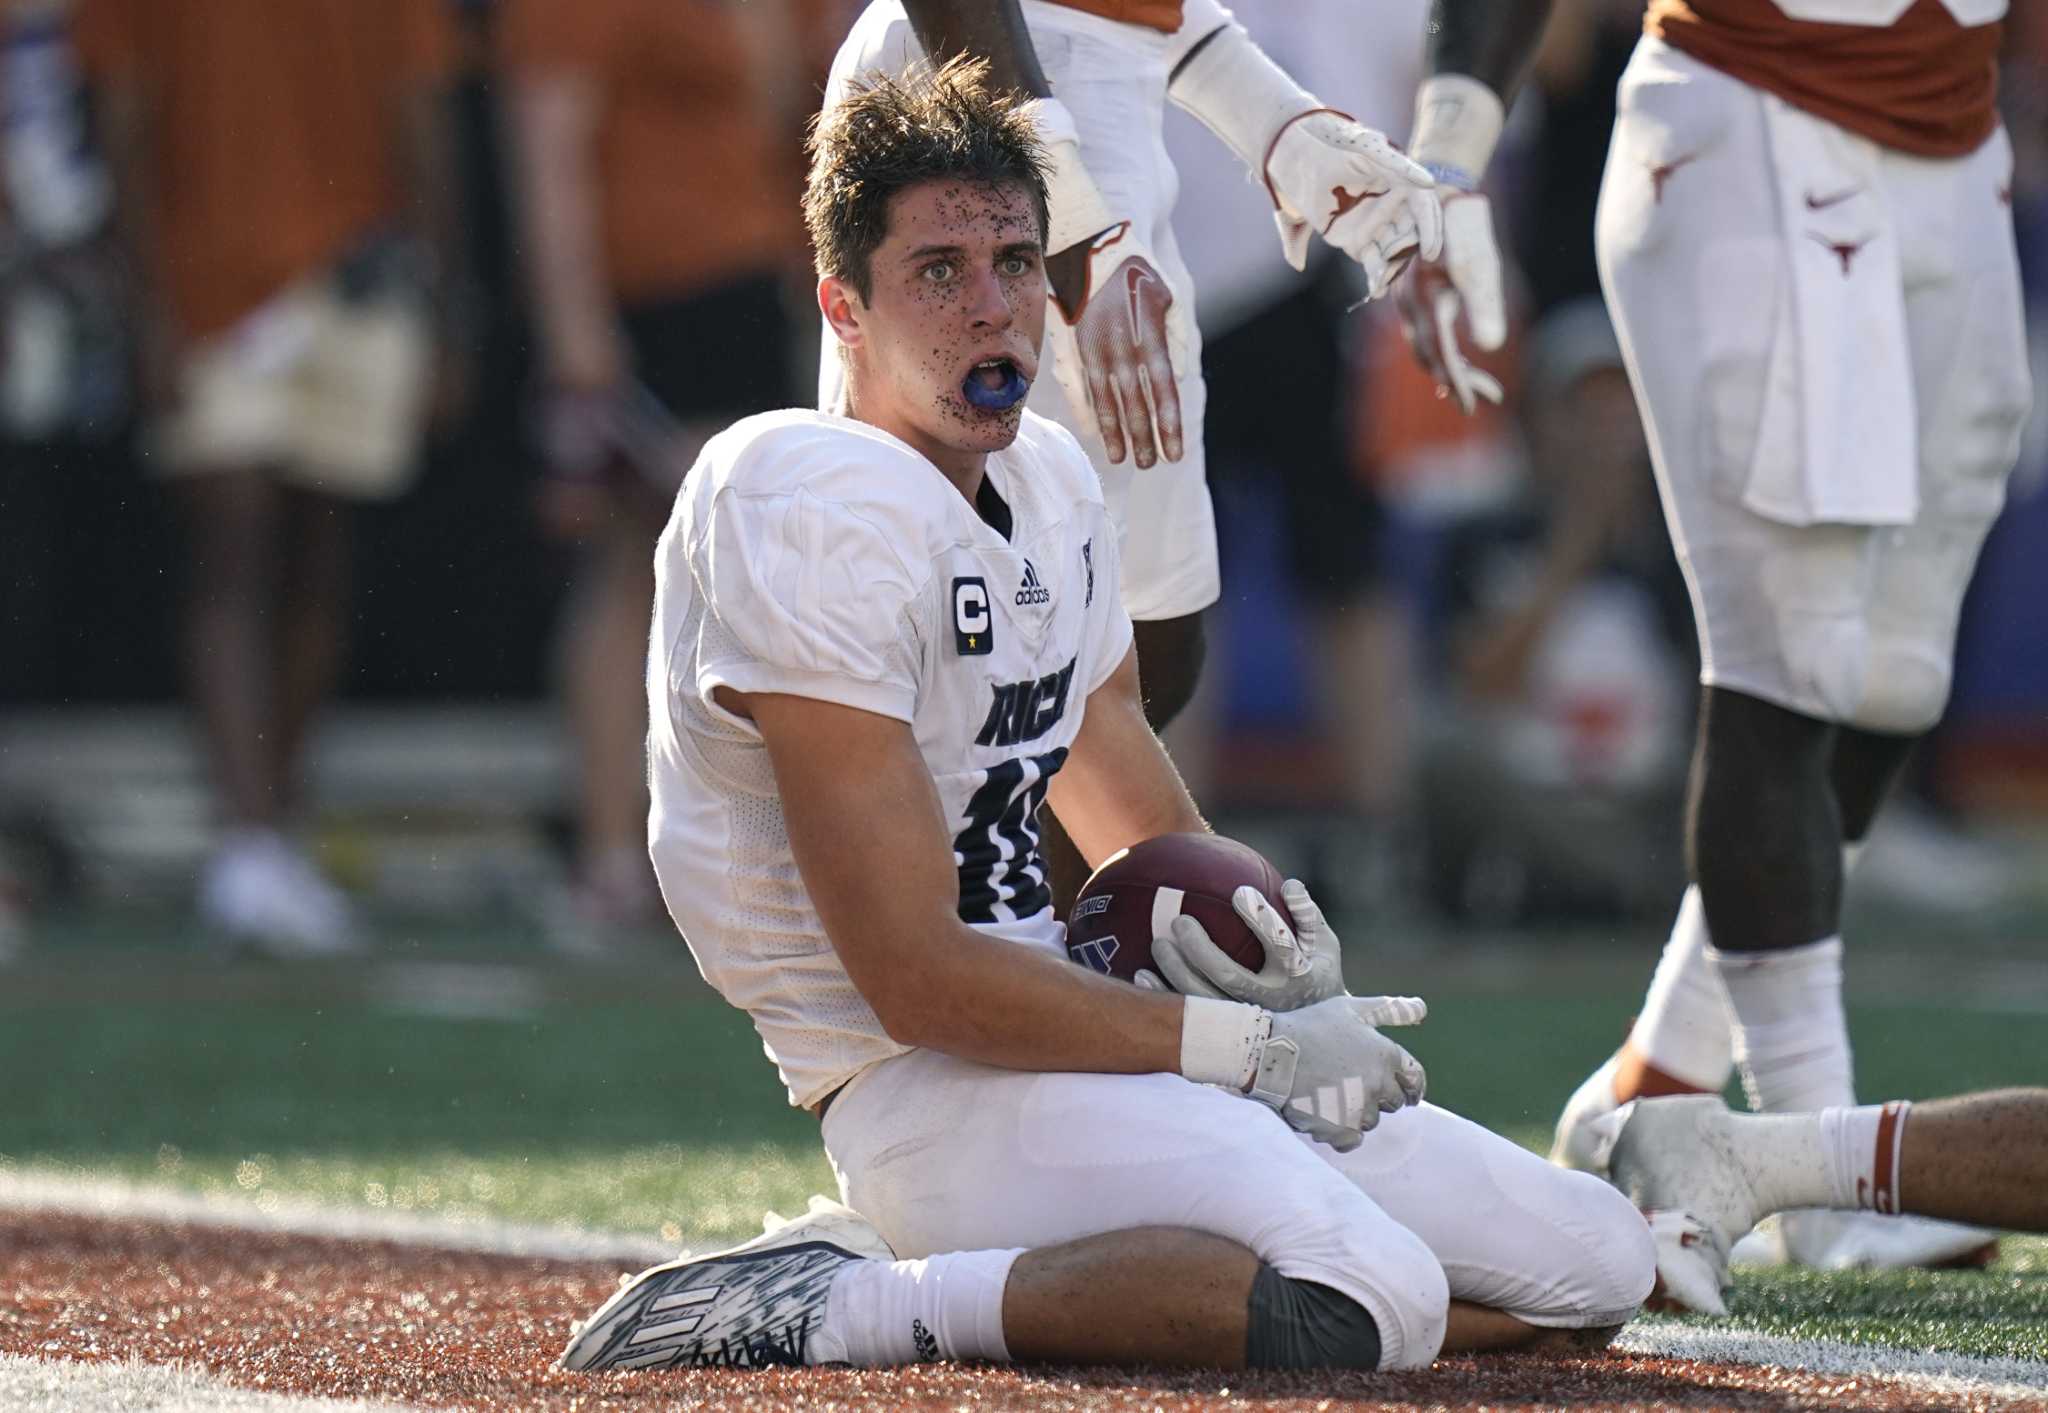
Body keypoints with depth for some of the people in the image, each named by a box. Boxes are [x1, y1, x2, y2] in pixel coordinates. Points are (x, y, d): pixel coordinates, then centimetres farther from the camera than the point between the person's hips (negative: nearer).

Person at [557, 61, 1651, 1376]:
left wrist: (1271, 917, 4)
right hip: (925, 1087, -10)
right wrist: (1255, 1049, -12)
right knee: (1369, 1301, -33)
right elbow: (918, 981, -19)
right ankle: (844, 1307, -19)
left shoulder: (1054, 482, 15)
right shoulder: (811, 513, -15)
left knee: (1598, 1266, 7)